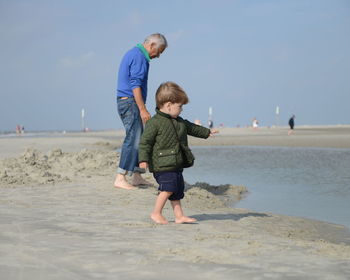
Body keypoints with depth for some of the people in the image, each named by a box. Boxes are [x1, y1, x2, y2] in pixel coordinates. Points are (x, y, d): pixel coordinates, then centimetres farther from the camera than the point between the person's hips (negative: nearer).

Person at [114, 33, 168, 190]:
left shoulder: (132, 53, 21)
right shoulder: (139, 57, -12)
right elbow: (135, 85, -21)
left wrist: (141, 108, 24)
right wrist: (143, 109, -23)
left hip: (124, 101, 11)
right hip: (131, 102, -11)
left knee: (138, 140, 13)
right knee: (133, 140, -13)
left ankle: (137, 177, 16)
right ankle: (120, 179, -16)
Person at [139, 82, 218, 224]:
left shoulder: (179, 122, 14)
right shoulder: (154, 123, -13)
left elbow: (191, 128, 32)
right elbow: (145, 142, -15)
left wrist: (207, 132, 41)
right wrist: (143, 159, -24)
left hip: (176, 165, 9)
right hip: (162, 166, -9)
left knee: (177, 189, 10)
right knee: (169, 187, -15)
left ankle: (179, 216, 16)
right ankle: (156, 213, -2)